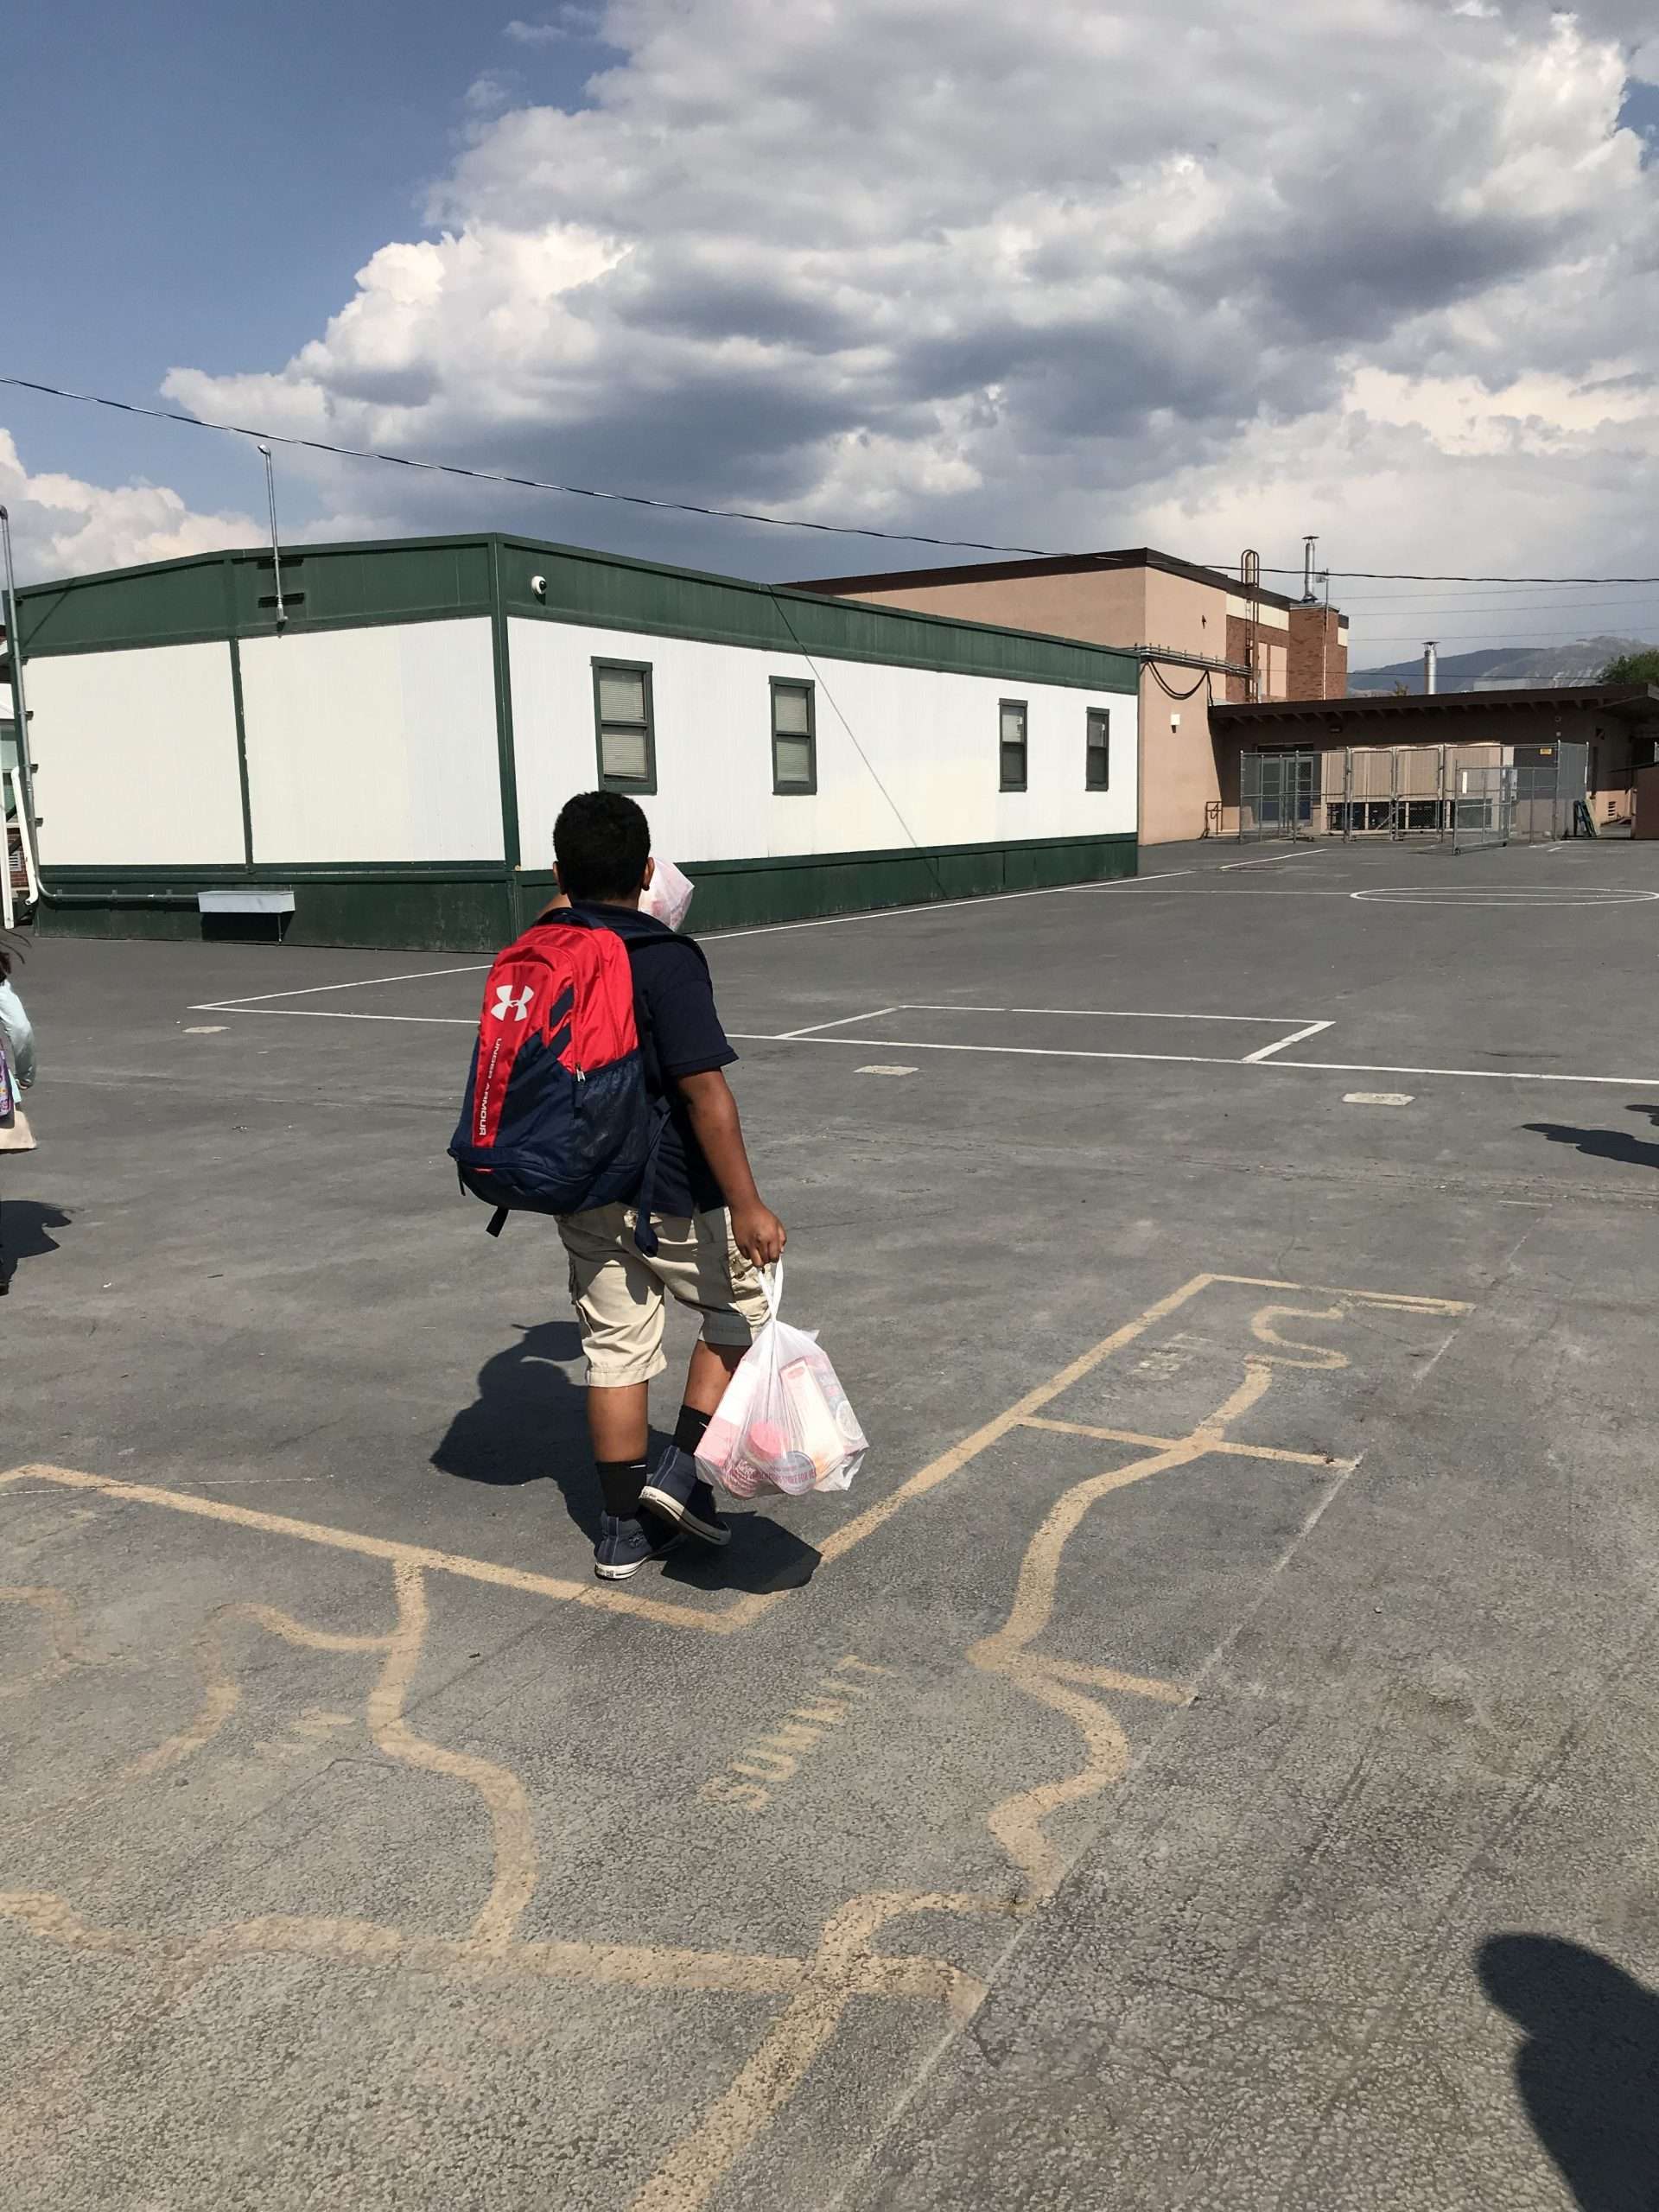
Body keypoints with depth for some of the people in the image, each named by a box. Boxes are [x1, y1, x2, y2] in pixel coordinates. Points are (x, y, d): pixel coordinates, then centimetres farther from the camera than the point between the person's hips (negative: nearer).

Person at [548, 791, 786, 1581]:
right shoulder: (667, 961, -17)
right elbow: (704, 1091, -22)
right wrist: (748, 1205, -22)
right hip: (670, 1197, -6)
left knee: (615, 1352, 13)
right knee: (744, 1306, 16)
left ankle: (624, 1530, 20)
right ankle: (684, 1472, 8)